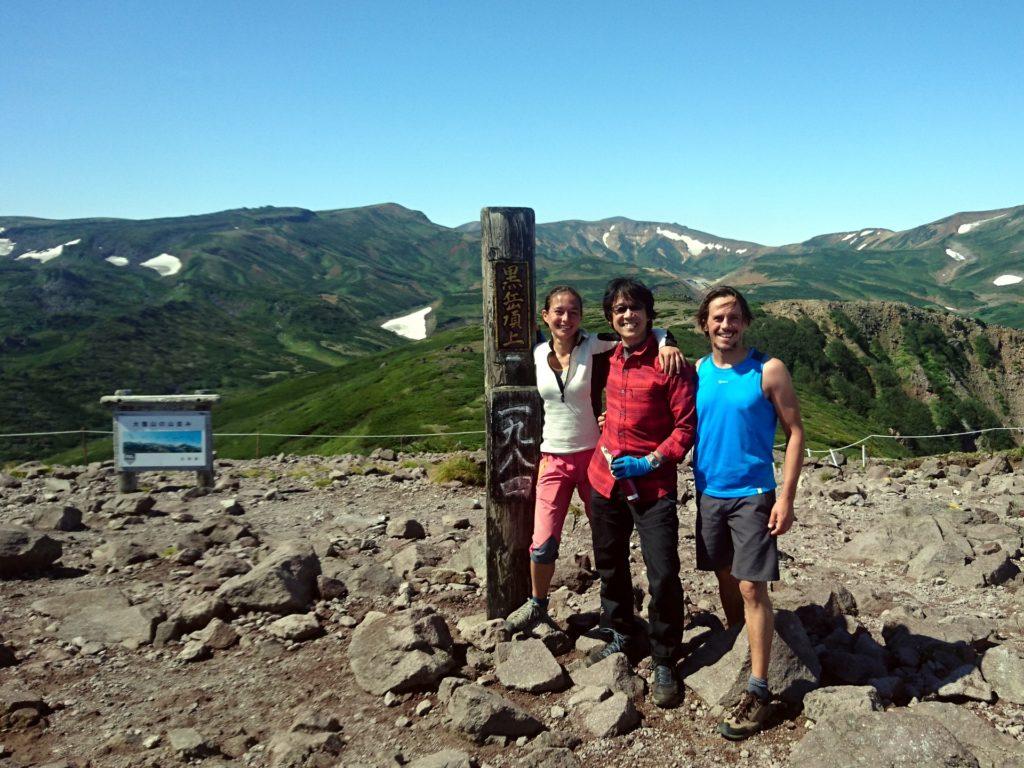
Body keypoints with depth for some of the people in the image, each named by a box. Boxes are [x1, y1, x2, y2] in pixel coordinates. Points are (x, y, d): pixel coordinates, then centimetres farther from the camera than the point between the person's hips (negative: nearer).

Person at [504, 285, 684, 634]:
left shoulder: (596, 347, -10)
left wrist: (666, 343, -32)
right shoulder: (538, 354, 2)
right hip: (553, 459, 2)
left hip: (593, 456, -2)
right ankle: (536, 604, 25)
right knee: (543, 543, -1)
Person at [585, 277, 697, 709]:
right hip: (606, 479, 6)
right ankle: (621, 636, 39)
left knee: (663, 575, -7)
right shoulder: (611, 360, 8)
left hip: (653, 486, -6)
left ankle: (663, 664, 12)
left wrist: (649, 462, -19)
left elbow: (686, 426, -11)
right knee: (610, 566, 18)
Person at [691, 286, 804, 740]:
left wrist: (786, 498, -13)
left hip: (752, 495, -4)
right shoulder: (697, 371, 3)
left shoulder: (768, 371, -8)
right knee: (725, 577, 16)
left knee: (752, 587, -5)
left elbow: (794, 432, -7)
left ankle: (757, 690, 3)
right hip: (708, 493, 4)